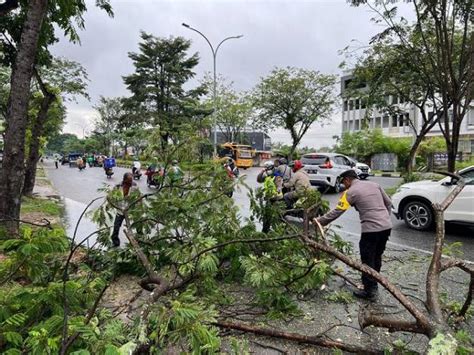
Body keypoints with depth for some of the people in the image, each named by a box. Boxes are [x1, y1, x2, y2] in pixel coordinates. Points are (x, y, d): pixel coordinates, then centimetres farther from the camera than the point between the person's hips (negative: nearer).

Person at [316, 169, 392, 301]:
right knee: (377, 257, 21)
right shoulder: (374, 184, 12)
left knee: (368, 260, 6)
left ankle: (369, 292, 14)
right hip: (387, 226, 7)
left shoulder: (350, 192, -6)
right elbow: (388, 203, 16)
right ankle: (373, 285, 35)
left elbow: (336, 212, -7)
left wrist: (319, 221, 1)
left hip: (372, 229, -7)